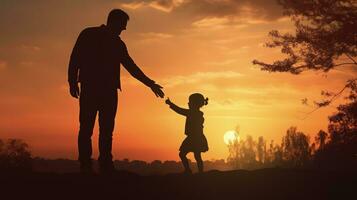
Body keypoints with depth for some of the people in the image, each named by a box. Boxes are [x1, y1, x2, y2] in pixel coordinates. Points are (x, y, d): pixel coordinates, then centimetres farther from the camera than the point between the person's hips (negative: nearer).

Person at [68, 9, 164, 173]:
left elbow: (131, 66, 26)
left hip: (110, 90, 4)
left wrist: (149, 83, 24)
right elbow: (75, 58, 1)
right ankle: (85, 165, -10)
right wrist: (73, 82, -11)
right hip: (90, 88, -4)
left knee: (107, 129, -3)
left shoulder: (118, 44, 21)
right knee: (86, 127, -10)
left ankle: (106, 165, -5)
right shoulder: (89, 35, 8)